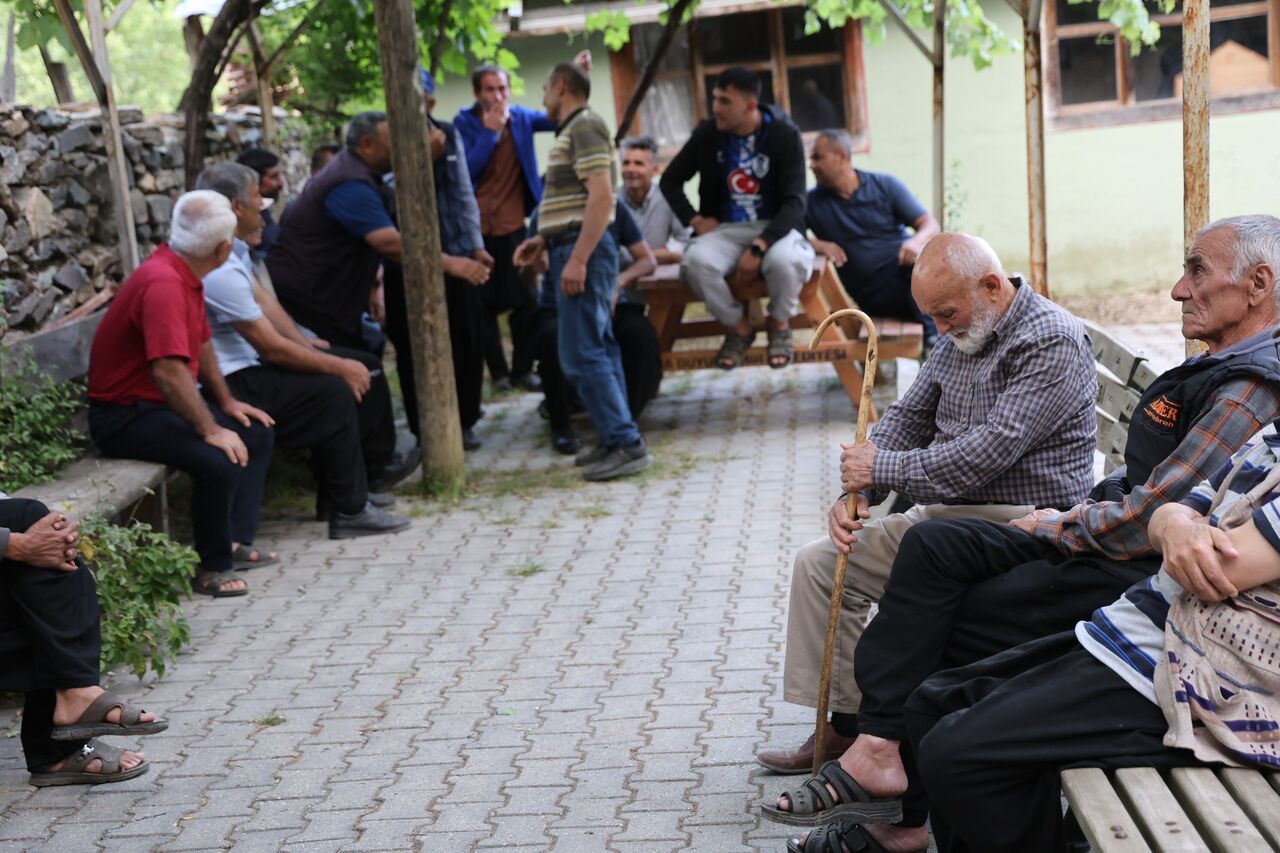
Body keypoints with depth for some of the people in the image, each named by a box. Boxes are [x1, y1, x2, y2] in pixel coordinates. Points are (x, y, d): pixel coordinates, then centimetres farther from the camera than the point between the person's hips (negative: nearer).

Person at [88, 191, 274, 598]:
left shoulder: (186, 274, 6)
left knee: (257, 432, 12)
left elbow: (201, 344, 19)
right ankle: (213, 568, -12)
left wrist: (227, 403, 15)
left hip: (165, 402, 11)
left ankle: (237, 540, 7)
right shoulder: (163, 282, -26)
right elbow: (168, 370, -33)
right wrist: (211, 430, -29)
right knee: (218, 460, -29)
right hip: (125, 415, -11)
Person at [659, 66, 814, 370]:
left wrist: (758, 247, -27)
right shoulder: (708, 134, 0)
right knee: (695, 262, -32)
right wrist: (695, 220, -3)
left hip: (774, 228, -2)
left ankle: (778, 323, -2)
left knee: (784, 261, -38)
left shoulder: (784, 134, -9)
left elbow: (794, 202, -14)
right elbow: (669, 181, 13)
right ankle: (738, 327, -4)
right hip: (727, 229, 2)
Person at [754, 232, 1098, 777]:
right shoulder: (959, 338, 13)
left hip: (1021, 523, -9)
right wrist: (856, 493, -2)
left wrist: (883, 469, -18)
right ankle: (843, 722, 5)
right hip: (942, 516, 9)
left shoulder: (1054, 343, -15)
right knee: (819, 563, 3)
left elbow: (991, 449, -24)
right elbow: (908, 418, 16)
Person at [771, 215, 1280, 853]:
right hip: (1094, 539, 10)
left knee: (942, 628, -11)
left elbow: (1144, 522, -23)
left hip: (1132, 578, -10)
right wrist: (1074, 512, 8)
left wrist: (1059, 528, -7)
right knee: (931, 546, -4)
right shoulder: (1221, 368, 16)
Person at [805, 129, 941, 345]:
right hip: (874, 294, -1)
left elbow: (931, 225, 2)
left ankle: (933, 335, -41)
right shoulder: (813, 202, 10)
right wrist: (817, 244, -17)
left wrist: (917, 241, -22)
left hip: (905, 267, 1)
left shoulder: (885, 185, 8)